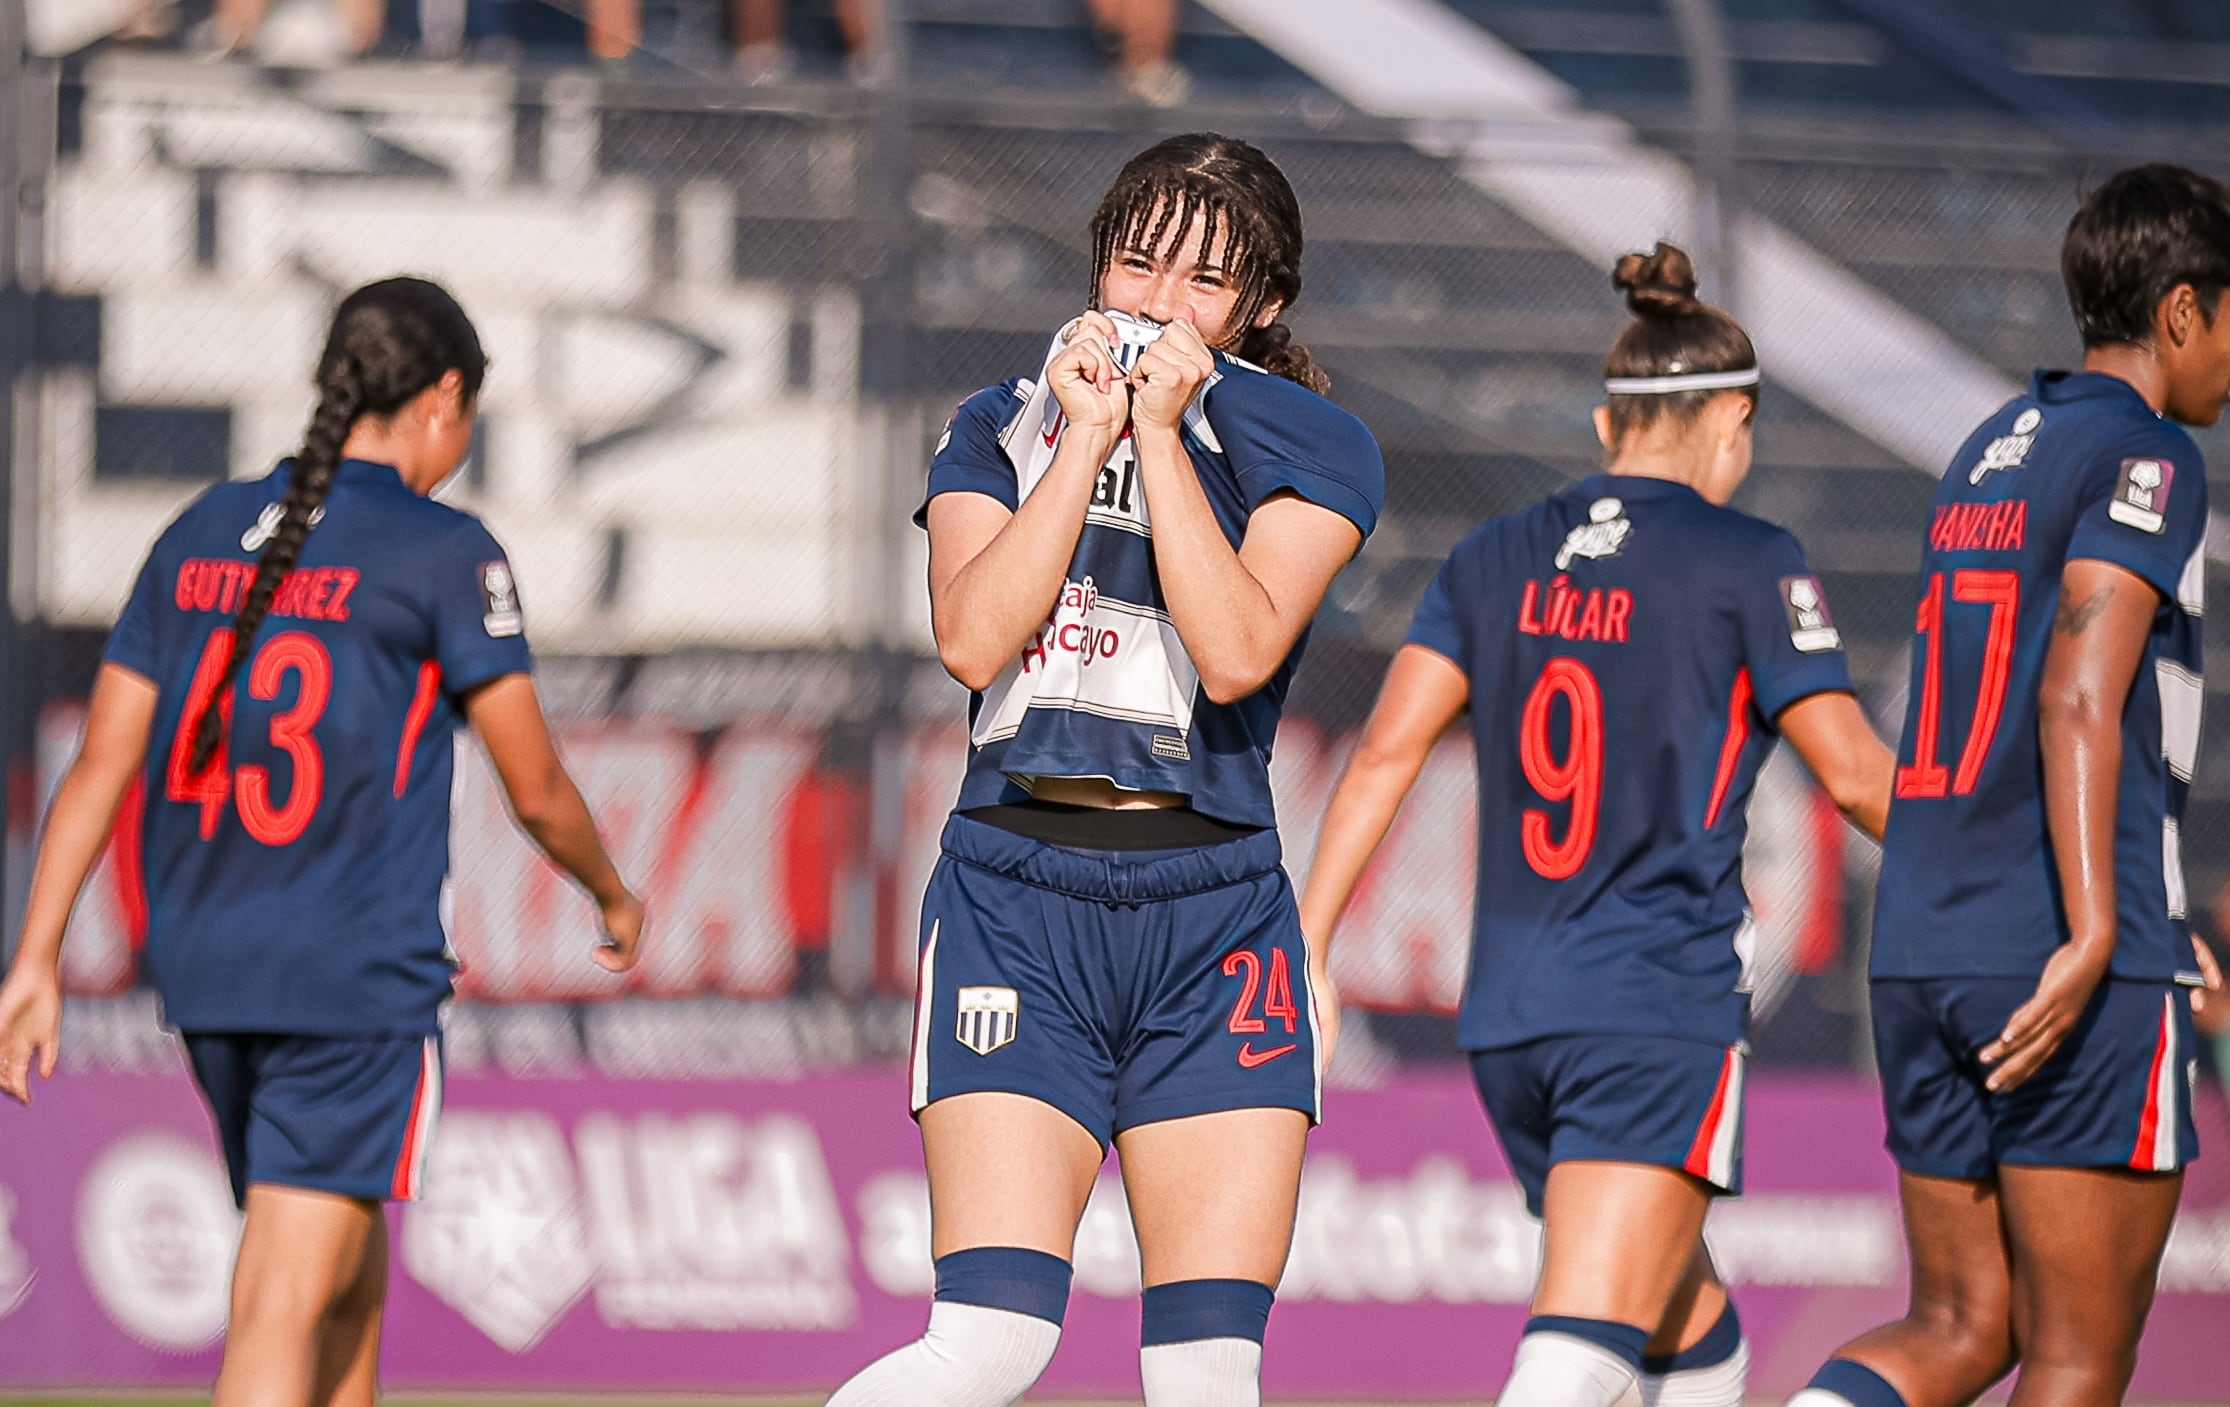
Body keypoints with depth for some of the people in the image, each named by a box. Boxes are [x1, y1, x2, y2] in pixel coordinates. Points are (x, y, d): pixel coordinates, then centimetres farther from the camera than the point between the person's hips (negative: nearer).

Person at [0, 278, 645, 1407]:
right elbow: (535, 791, -2)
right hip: (360, 977, -6)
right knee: (283, 1311, -11)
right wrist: (613, 897, 17)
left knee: (349, 1276, 20)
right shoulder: (446, 556, -7)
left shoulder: (200, 537, 9)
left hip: (206, 973, 6)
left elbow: (99, 766, 6)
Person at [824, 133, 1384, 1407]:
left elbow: (1236, 655, -11)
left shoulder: (1310, 449, 5)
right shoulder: (1004, 429, 11)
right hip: (1016, 902, 0)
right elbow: (973, 637, -6)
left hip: (1215, 919, 0)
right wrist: (1086, 435, -6)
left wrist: (1162, 434, -10)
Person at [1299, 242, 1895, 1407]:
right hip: (1663, 1007, -6)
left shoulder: (1497, 558, 11)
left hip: (1508, 1014, 6)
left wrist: (1308, 948, 4)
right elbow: (1853, 772, -3)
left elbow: (1386, 752, 3)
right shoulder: (1747, 564, -4)